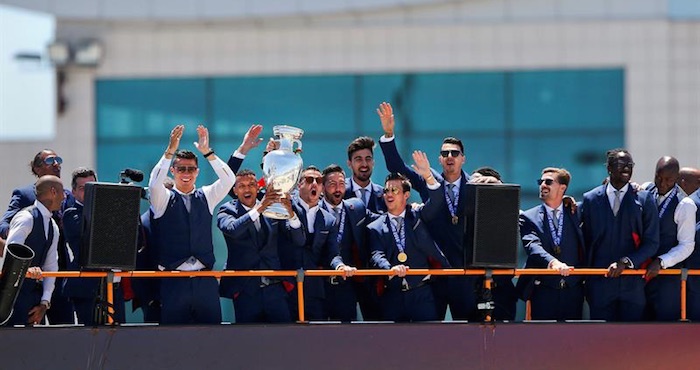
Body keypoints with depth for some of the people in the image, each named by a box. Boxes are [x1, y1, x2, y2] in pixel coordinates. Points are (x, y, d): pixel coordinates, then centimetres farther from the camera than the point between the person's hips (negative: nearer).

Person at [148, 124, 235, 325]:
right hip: (173, 280, -2)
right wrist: (170, 151, -24)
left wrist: (207, 152, -12)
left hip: (205, 280, 2)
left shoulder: (206, 197, 11)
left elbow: (228, 180, -3)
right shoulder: (164, 199, 4)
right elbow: (154, 183, -17)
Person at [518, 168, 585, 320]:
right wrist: (552, 262, -34)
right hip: (543, 290, -2)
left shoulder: (575, 214, 10)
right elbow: (532, 246, -15)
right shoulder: (529, 217, 2)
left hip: (573, 289, 2)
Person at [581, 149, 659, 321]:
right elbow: (585, 240, 10)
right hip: (600, 282, 0)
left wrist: (626, 262, -12)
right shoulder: (590, 199, 7)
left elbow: (652, 243, 0)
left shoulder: (644, 199, 4)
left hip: (632, 282, 0)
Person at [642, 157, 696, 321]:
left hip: (668, 272, -6)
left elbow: (686, 246, -12)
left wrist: (661, 262, -22)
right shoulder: (647, 191, 5)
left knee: (667, 319, -4)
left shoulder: (684, 205, -12)